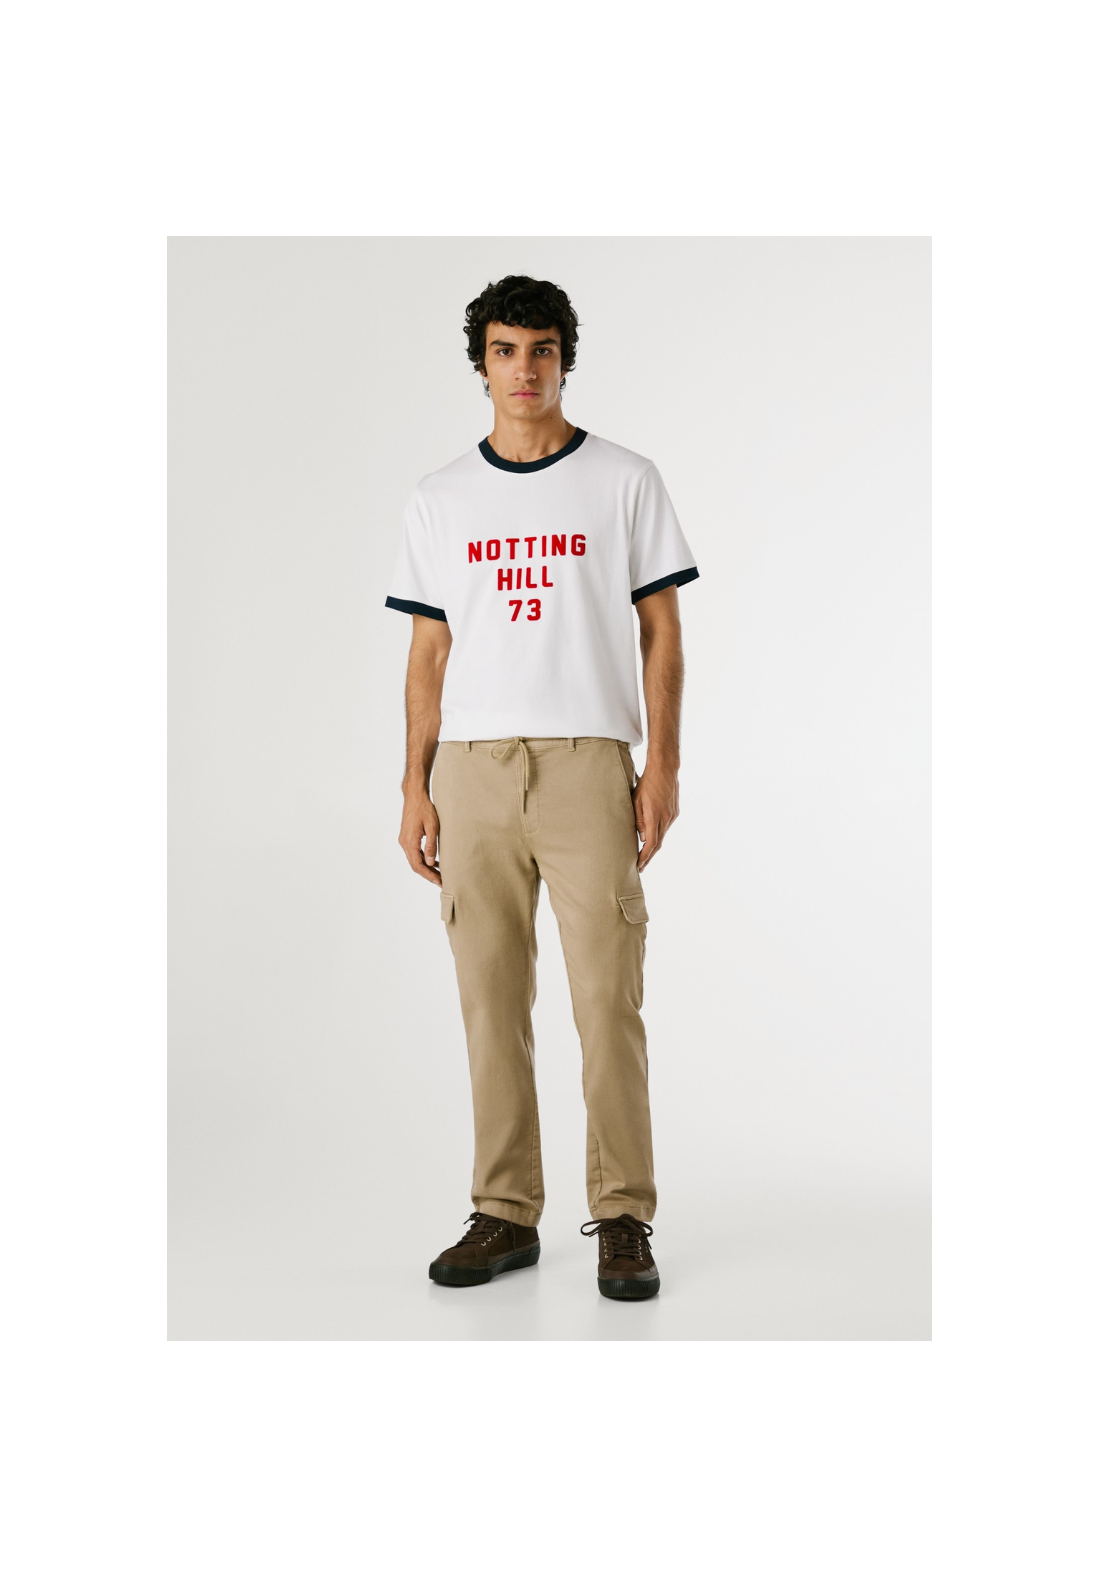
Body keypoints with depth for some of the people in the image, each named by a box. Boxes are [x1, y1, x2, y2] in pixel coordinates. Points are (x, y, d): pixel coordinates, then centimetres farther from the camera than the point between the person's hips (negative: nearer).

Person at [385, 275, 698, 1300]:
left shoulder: (625, 482, 7)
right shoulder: (440, 500, 13)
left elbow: (661, 634, 5)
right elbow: (429, 652, 13)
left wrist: (663, 769, -5)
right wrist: (416, 788, 5)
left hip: (588, 764, -2)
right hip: (472, 768, 3)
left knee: (607, 999, -4)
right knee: (491, 1001, 5)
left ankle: (623, 1219, 7)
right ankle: (506, 1214, 15)